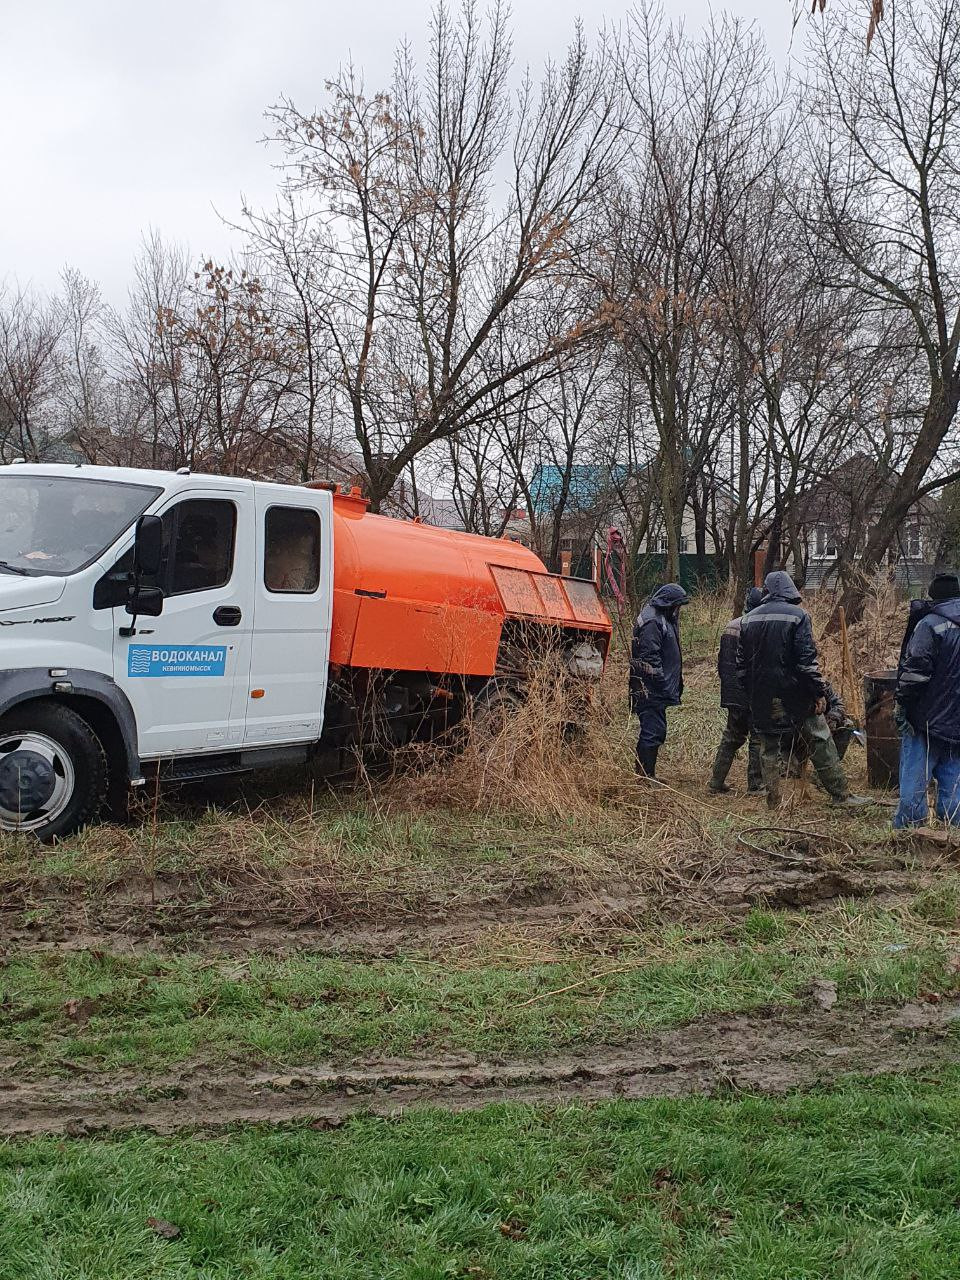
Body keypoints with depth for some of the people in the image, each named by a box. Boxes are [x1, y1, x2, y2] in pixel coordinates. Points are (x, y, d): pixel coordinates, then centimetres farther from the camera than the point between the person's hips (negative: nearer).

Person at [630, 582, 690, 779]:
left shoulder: (663, 619, 18)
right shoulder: (651, 622, -15)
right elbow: (650, 659, -21)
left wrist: (676, 686, 21)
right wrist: (664, 685, -21)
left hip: (655, 691, 11)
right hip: (650, 690, -11)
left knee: (656, 731, 14)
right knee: (652, 732, -8)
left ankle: (646, 775, 20)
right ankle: (645, 776, -4)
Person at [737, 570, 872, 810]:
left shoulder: (749, 618, 6)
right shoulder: (797, 615, -9)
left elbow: (741, 662, 10)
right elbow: (807, 659, -15)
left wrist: (750, 694, 18)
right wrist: (819, 692, -9)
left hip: (761, 698, 4)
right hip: (793, 693, -4)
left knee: (768, 748, 12)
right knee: (820, 741, 5)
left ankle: (772, 802, 14)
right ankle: (840, 794, 8)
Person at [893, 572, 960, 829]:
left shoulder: (931, 624, -13)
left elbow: (915, 670, -19)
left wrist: (902, 701, -8)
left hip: (928, 720, -6)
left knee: (914, 780, 1)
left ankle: (906, 828, 5)